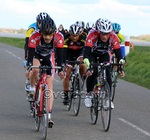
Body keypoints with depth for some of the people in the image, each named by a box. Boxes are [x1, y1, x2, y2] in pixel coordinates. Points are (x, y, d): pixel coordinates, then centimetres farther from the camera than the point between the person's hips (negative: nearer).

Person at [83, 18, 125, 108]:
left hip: (104, 54, 2)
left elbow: (118, 53, -31)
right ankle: (89, 94, -2)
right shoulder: (92, 35, -39)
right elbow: (86, 51, -45)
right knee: (93, 72, -22)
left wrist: (121, 68, -43)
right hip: (92, 53, -2)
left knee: (107, 72, -18)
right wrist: (87, 66, -58)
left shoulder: (113, 37, -33)